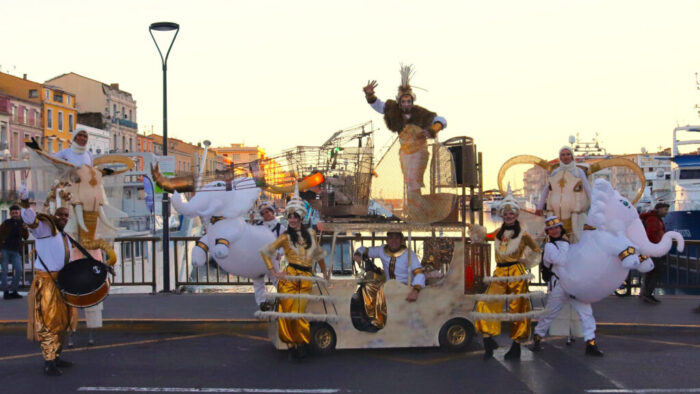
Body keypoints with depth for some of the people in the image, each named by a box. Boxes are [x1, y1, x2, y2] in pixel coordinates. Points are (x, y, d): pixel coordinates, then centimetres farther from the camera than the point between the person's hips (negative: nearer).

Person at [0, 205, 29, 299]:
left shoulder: (22, 223, 7)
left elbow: (26, 237, 2)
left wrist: (25, 229, -19)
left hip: (16, 251, 2)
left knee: (19, 270, -4)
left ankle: (13, 290, 7)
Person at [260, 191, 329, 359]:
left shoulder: (311, 233, 15)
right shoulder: (286, 237, 5)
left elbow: (318, 253, 29)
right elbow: (265, 251, 4)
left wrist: (325, 272, 31)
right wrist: (273, 271, -2)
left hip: (306, 278, 1)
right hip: (289, 277, -1)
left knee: (298, 314, -7)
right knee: (288, 311, -7)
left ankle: (301, 343, 11)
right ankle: (291, 343, 7)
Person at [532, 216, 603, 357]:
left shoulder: (566, 241, 17)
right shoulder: (549, 246, -6)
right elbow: (562, 260, -23)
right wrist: (565, 243, -17)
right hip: (558, 285, -5)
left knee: (586, 311, -7)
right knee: (549, 313, 6)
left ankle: (591, 343, -6)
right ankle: (538, 337, 27)